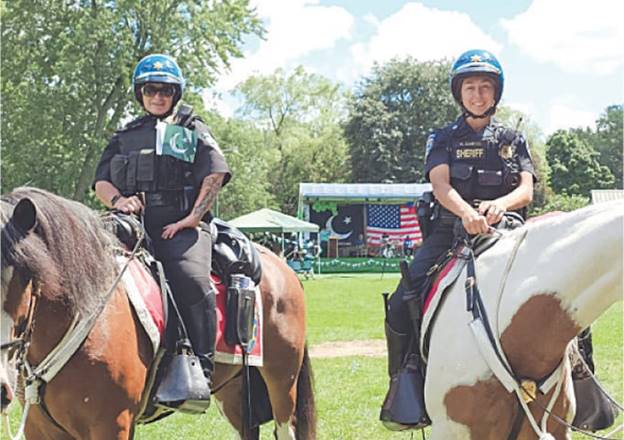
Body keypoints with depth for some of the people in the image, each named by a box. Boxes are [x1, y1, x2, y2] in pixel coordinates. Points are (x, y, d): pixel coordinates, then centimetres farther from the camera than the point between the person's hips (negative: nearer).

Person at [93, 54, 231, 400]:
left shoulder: (193, 131, 19)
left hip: (180, 226, -3)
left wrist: (192, 218, -7)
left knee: (191, 278, -32)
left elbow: (215, 174, 4)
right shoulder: (125, 137, 26)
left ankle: (200, 368, -27)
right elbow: (101, 182, 17)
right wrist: (118, 201, -7)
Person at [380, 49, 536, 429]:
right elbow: (441, 184, -6)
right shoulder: (444, 139, 13)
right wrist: (467, 212, -30)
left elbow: (527, 190, 3)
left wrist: (501, 203, -23)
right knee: (403, 303, -21)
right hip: (450, 232, 0)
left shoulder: (514, 140, 17)